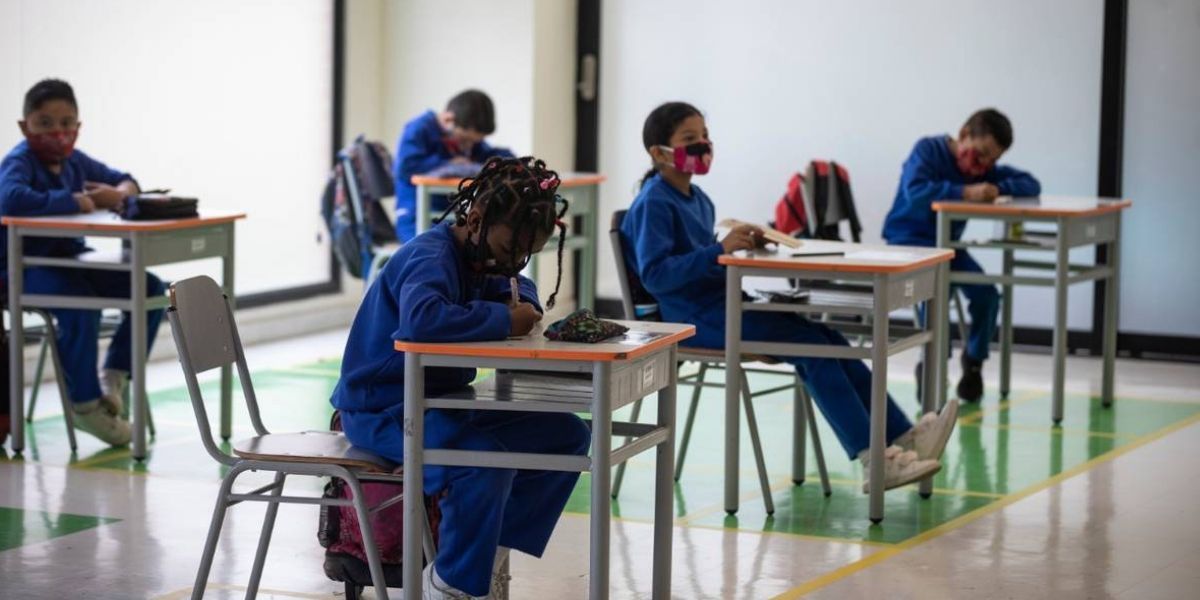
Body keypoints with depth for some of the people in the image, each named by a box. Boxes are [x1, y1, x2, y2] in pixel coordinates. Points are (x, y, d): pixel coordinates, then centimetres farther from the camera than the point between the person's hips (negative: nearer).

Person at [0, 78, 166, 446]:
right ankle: (86, 405, -16)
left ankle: (114, 376, 8)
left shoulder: (75, 161, 8)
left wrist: (120, 192, -5)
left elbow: (123, 180, 23)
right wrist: (75, 201, -29)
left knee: (150, 290, -1)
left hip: (69, 257, 8)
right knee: (81, 305, -34)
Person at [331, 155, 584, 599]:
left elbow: (514, 286, 26)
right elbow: (421, 318, -45)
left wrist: (523, 302, 0)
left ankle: (490, 550, 9)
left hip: (443, 398, 10)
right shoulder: (430, 258, -23)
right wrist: (504, 321, -32)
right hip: (383, 408, -10)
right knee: (487, 460, -36)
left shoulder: (479, 255, 6)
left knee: (568, 437, 6)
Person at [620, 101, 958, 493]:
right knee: (808, 342, -21)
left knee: (825, 338, -9)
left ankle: (901, 435, -15)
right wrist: (720, 250, -25)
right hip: (695, 318, -9)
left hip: (725, 305, 9)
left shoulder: (697, 199, 19)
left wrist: (744, 244, 5)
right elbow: (655, 274, -20)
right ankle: (875, 457, -24)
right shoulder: (653, 204, -9)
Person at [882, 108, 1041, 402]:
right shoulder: (928, 150, -13)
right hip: (907, 240, -6)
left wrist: (998, 188, -17)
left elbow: (1031, 185, 2)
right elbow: (915, 192, -30)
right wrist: (964, 192, -34)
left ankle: (974, 361, 10)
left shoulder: (984, 167, 4)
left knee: (986, 293, -15)